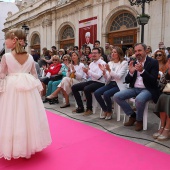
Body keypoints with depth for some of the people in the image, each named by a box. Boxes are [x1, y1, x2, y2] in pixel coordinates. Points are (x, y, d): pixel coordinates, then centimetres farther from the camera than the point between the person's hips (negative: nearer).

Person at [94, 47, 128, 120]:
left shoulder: (124, 63, -5)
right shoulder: (110, 63, 10)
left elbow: (119, 76, -17)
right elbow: (108, 79, 5)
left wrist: (109, 70, -27)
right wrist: (104, 71, -13)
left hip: (119, 85, -5)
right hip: (111, 84, 6)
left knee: (106, 94, -30)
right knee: (96, 93, -16)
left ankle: (109, 111, -2)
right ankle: (105, 110, 5)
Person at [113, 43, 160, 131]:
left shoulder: (153, 62, -4)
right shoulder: (133, 63, 10)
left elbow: (153, 81, -14)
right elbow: (127, 81, 7)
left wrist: (142, 71, -26)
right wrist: (131, 72, -14)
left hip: (147, 89, -5)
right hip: (134, 89, 6)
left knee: (139, 99, -37)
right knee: (116, 96, -13)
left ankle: (139, 120, -7)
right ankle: (132, 115, 4)